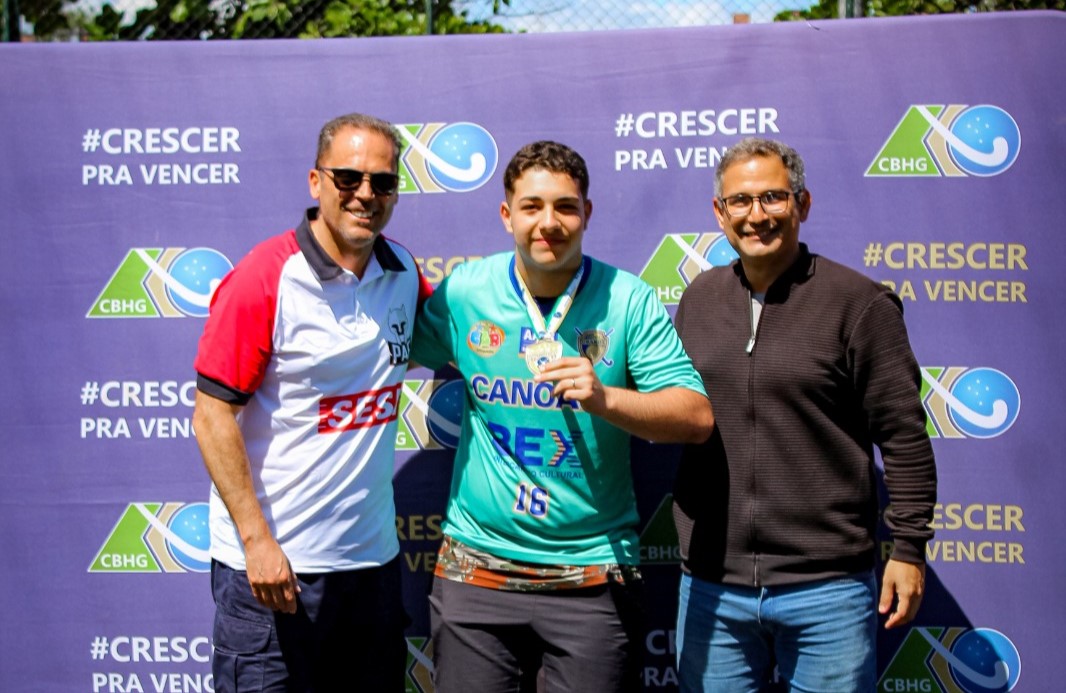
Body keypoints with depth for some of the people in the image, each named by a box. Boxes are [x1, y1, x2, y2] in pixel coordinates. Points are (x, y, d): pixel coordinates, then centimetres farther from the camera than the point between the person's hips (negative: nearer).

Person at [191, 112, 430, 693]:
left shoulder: (402, 273, 5)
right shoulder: (263, 279, -13)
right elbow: (213, 415, -13)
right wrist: (257, 540, -17)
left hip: (373, 556, 6)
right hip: (272, 563, -6)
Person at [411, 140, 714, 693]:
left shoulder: (627, 300, -5)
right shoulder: (462, 293, -1)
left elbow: (697, 418, -10)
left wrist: (605, 398, -24)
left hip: (594, 571, -1)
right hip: (477, 565, 2)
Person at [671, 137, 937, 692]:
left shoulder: (859, 303, -6)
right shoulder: (698, 299, 8)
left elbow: (905, 438, -5)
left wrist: (909, 547, -7)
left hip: (827, 587, -3)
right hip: (712, 586, 4)